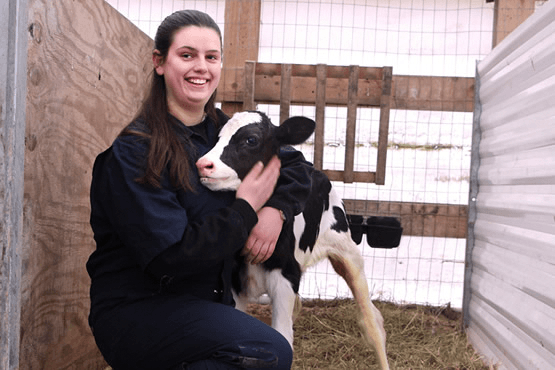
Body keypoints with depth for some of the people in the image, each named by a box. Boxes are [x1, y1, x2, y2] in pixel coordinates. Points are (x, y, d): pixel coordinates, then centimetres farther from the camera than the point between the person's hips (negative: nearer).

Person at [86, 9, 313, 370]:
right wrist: (246, 208, -15)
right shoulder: (134, 151, -14)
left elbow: (298, 166, 13)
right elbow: (170, 257, -20)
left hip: (207, 300, 7)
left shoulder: (224, 130, 6)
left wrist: (276, 210, -8)